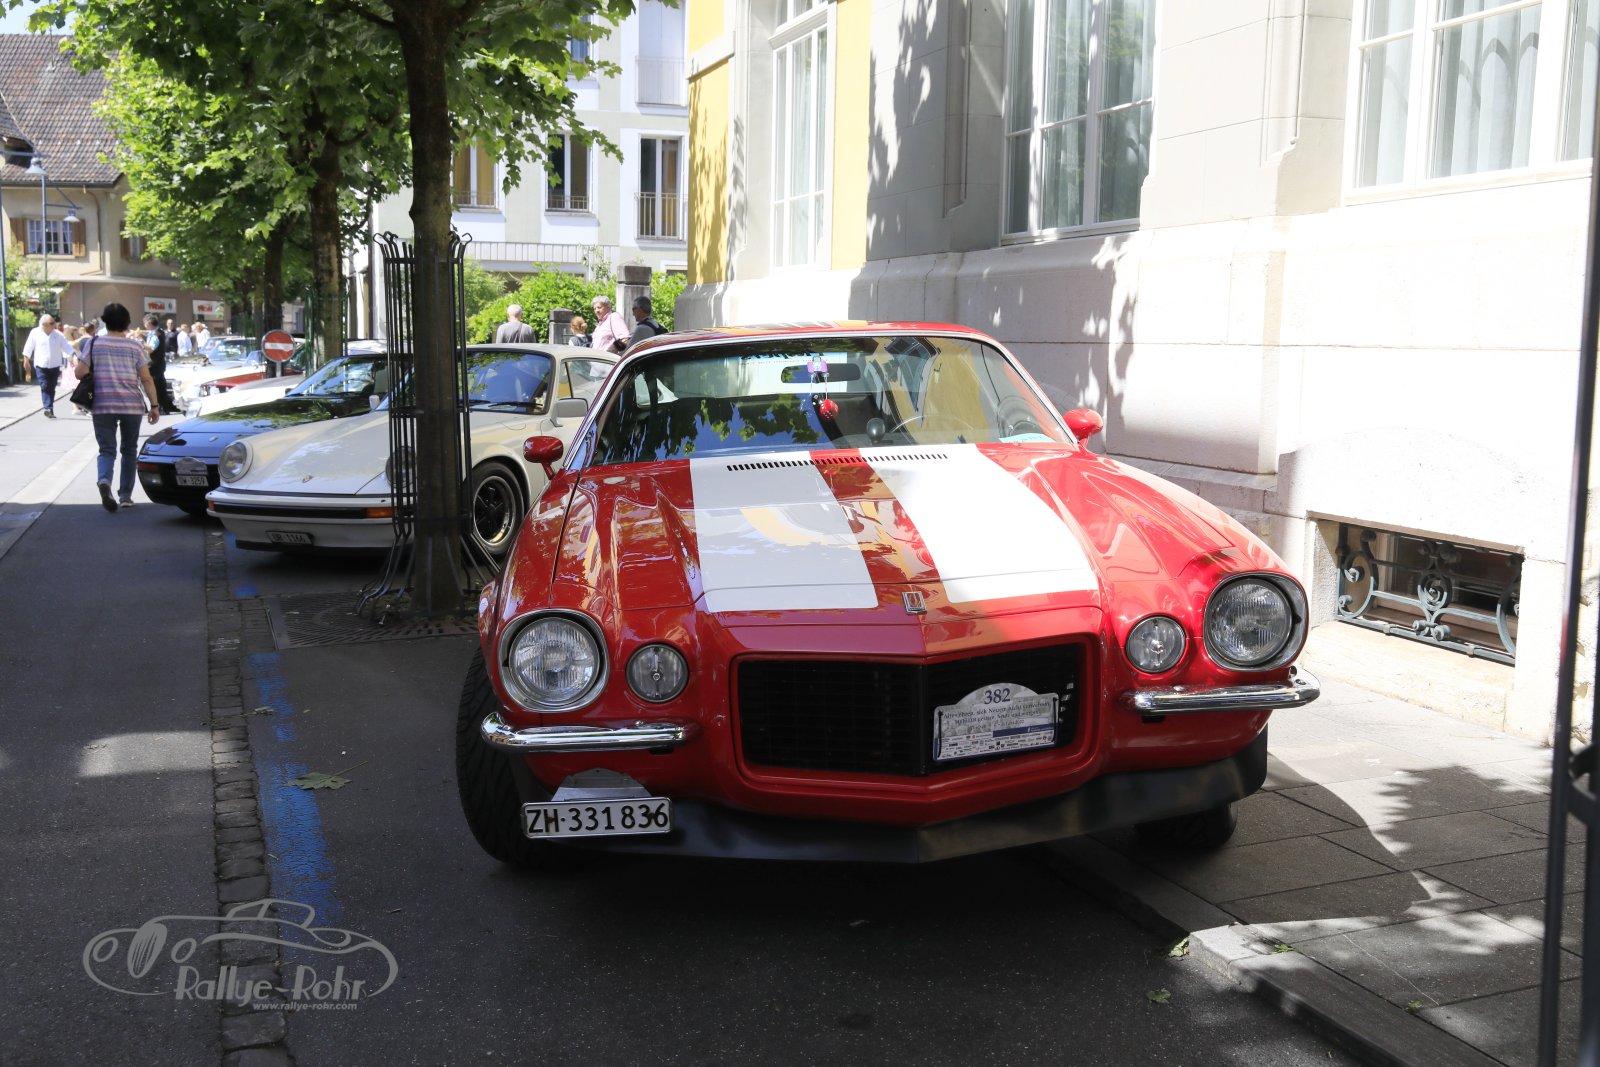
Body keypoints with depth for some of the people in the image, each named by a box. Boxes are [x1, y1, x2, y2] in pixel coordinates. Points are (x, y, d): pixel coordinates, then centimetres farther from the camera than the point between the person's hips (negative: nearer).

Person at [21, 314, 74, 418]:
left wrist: (73, 357, -19)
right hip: (41, 365, -2)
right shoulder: (35, 333, -3)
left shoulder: (59, 335, -2)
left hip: (55, 366, 2)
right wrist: (26, 358, 8)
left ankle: (49, 409, 20)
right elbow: (29, 347, 5)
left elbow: (66, 347, -5)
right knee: (45, 387, -13)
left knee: (52, 389, 9)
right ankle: (48, 408, -22)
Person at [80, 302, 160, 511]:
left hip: (103, 405, 0)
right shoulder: (134, 346, 1)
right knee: (129, 450, 15)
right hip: (132, 405, 0)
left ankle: (104, 480, -27)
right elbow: (146, 379, -3)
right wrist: (154, 405, 1)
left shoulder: (94, 344, 2)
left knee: (107, 449, 4)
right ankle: (125, 496, 15)